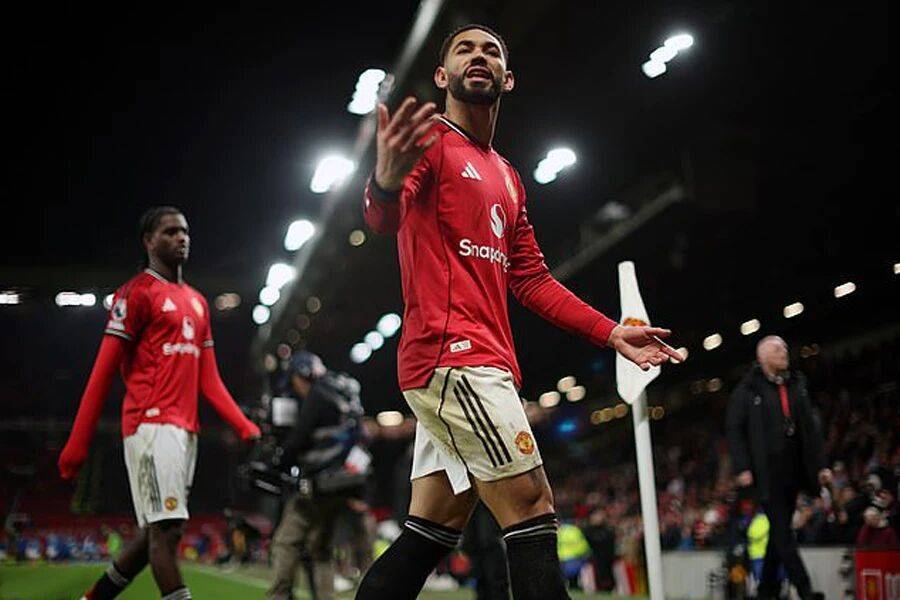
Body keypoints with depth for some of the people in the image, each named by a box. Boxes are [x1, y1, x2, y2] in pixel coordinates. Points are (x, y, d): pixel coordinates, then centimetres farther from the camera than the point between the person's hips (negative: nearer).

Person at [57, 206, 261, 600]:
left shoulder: (197, 302, 21)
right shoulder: (137, 292, -2)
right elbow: (104, 371, -6)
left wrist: (245, 428, 9)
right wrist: (77, 444, -10)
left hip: (185, 428, 8)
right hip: (152, 423, -8)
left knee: (157, 532, 11)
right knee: (166, 529, -12)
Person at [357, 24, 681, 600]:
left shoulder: (507, 177, 24)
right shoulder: (430, 140, -1)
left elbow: (531, 280, 25)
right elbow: (386, 217, -20)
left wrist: (612, 332, 18)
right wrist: (386, 182, -45)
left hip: (479, 367, 9)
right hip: (452, 354, -9)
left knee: (436, 528, 7)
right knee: (532, 507, -10)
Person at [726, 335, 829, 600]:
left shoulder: (797, 384, 14)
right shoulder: (747, 390, -2)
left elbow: (811, 426, 16)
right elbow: (734, 429, -4)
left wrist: (820, 464, 9)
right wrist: (742, 468, -12)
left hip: (794, 467, 5)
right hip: (766, 469, -5)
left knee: (780, 528, 9)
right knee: (781, 528, -7)